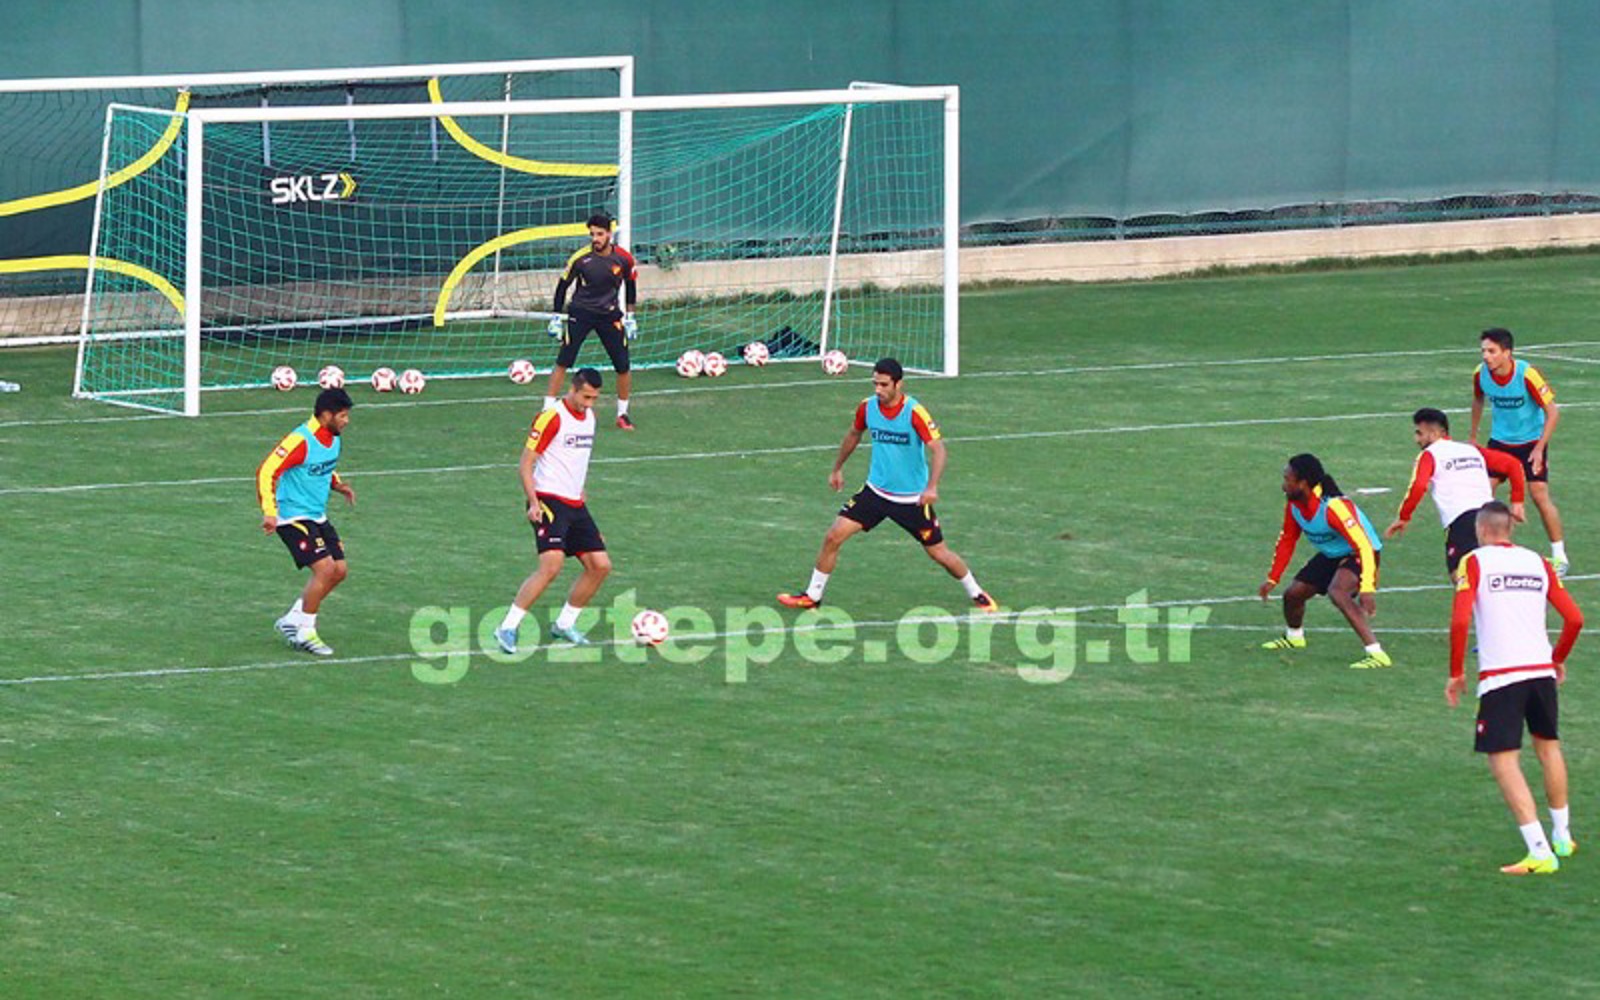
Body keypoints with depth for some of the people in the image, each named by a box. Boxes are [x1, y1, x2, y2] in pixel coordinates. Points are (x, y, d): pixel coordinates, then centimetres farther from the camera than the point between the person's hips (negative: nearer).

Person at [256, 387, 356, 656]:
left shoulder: (334, 439, 7)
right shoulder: (300, 441, -21)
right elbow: (267, 472, -23)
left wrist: (338, 485, 5)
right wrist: (269, 511, -29)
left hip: (317, 517, 9)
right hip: (293, 517, -9)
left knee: (339, 571, 6)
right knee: (325, 568, -17)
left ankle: (292, 621, 18)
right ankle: (305, 633, -3)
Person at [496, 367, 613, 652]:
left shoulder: (589, 417, 12)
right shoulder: (551, 418, -12)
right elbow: (525, 465, -12)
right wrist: (534, 503, -21)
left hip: (575, 504, 8)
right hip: (549, 501, -8)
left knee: (600, 566, 3)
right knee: (551, 566, -22)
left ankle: (564, 623, 18)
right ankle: (507, 627, -16)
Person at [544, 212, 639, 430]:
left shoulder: (624, 259, -8)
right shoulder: (580, 258, -13)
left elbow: (630, 284, 11)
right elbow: (563, 285, 0)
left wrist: (629, 316, 10)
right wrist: (557, 317, -1)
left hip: (609, 314, 2)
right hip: (580, 312, -2)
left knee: (623, 367, -2)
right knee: (563, 362, -8)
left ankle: (622, 414, 16)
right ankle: (548, 409, -2)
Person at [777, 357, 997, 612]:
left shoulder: (914, 412, -21)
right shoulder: (868, 407, -5)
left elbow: (938, 449, -24)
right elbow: (854, 434, 16)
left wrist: (932, 488, -37)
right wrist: (837, 468, 24)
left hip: (912, 499, -4)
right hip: (876, 491, 4)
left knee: (939, 553, 4)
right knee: (833, 537, -6)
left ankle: (976, 594, 27)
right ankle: (812, 595, 9)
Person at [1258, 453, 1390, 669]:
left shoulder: (1334, 507, -35)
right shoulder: (1294, 505, -8)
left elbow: (1364, 546, -36)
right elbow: (1287, 540, 9)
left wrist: (1367, 590, -43)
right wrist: (1272, 580, 11)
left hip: (1358, 555, -9)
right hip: (1331, 555, 9)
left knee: (1337, 592, -35)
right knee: (1293, 594, 12)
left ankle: (1377, 654, -36)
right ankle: (1293, 637, 47)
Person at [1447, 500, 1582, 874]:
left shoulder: (1475, 562, 0)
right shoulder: (1537, 562, 12)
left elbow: (1460, 620, -12)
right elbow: (1574, 618, 10)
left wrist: (1456, 673, -1)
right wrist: (1558, 659, 26)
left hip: (1499, 676, -5)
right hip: (1541, 669, 5)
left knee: (1503, 759, -4)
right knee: (1548, 745, 25)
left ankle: (1540, 851, -15)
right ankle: (1562, 836, 34)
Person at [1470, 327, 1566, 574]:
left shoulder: (1527, 375, -26)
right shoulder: (1481, 374, -12)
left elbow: (1553, 412, -19)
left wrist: (1539, 448, -23)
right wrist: (1473, 437, 16)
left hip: (1531, 442, -4)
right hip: (1500, 441, 4)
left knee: (1540, 495, -11)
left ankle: (1559, 556, 3)